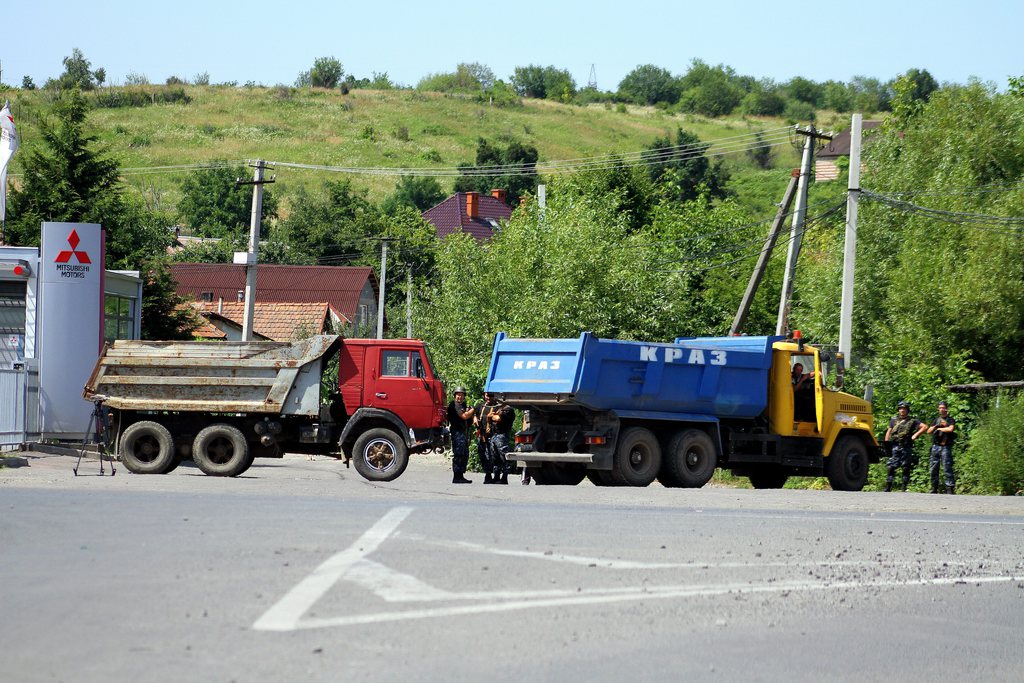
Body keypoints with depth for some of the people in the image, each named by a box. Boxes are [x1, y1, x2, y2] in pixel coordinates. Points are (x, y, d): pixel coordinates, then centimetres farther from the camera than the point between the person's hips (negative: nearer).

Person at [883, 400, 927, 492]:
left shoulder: (912, 421, 4)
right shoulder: (894, 420, 13)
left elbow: (924, 427, -1)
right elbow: (888, 433, 18)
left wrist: (915, 435, -8)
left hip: (907, 448, -2)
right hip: (895, 447, 2)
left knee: (906, 468, 1)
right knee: (891, 467, -5)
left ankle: (905, 488, 6)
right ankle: (888, 488, -3)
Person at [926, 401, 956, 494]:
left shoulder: (950, 420, 1)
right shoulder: (936, 420, 18)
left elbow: (950, 429, -17)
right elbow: (929, 431, 13)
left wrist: (939, 428, -5)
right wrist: (936, 426, -4)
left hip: (945, 447, -6)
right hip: (935, 447, 6)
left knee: (947, 468, -11)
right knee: (933, 469, 6)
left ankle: (950, 488, -12)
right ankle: (934, 488, 14)